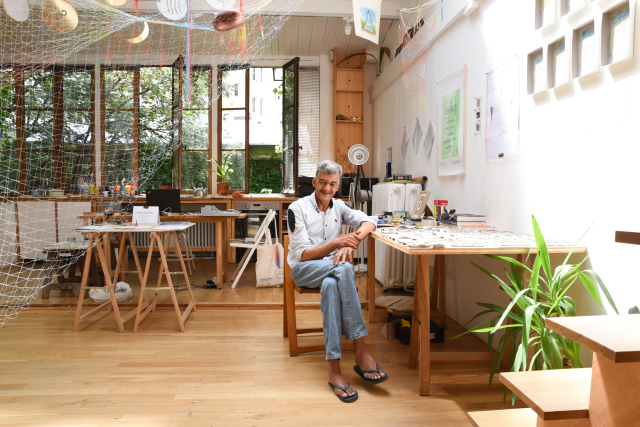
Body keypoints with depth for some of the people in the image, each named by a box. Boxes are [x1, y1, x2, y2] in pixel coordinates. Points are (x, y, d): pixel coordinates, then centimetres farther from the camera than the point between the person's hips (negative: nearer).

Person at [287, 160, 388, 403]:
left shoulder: (338, 207, 11)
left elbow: (368, 222, 3)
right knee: (344, 269, -36)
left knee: (331, 285, -37)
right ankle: (360, 352, -37)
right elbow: (303, 254, -13)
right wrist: (336, 243, -28)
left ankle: (334, 368, -37)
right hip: (303, 269, -3)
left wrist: (350, 243, -18)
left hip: (330, 270, 4)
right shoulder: (297, 208, -6)